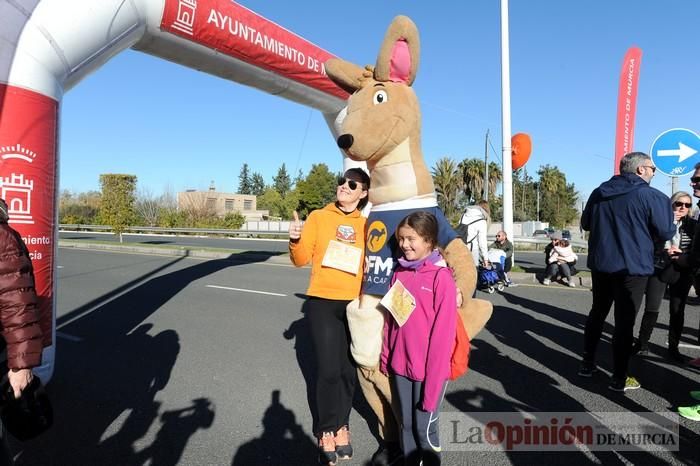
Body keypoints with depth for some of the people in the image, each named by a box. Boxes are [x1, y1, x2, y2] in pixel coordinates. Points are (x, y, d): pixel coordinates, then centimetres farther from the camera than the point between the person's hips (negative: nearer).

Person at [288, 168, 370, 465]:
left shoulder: (366, 225, 4)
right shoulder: (318, 217, -1)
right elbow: (302, 259, -4)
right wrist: (295, 241, -22)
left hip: (354, 305, 2)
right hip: (322, 303, -2)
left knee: (348, 370, 10)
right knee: (328, 370, -2)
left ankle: (342, 426, 30)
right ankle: (326, 432, 19)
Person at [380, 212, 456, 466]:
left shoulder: (441, 277, -15)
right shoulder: (399, 274, 2)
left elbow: (444, 332, -15)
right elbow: (390, 321, 8)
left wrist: (434, 378, -15)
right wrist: (386, 357, 9)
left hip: (428, 369, -5)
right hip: (400, 366, 5)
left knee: (425, 428, 9)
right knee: (406, 424, 18)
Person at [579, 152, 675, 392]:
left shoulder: (599, 192, 5)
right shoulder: (652, 196, -12)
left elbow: (585, 224, 14)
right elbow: (666, 232, -7)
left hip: (600, 264, 5)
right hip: (632, 267, -5)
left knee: (597, 313, 18)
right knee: (624, 322, 2)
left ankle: (587, 364, 25)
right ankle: (619, 379, 11)